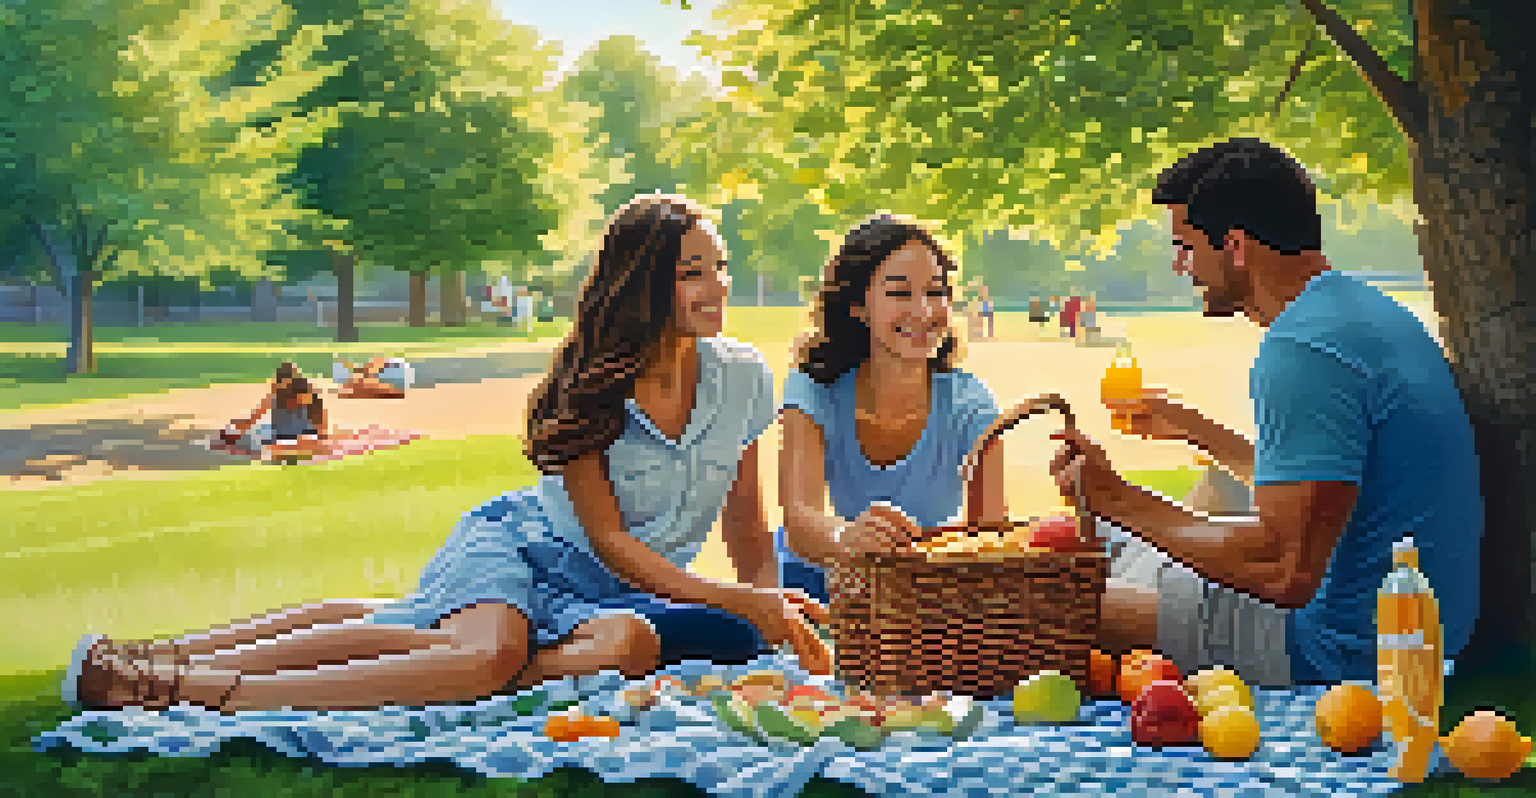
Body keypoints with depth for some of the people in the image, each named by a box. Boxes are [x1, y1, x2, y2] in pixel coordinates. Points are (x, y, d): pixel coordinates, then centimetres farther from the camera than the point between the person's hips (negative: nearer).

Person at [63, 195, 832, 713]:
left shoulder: (743, 377, -3)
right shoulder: (589, 386, -13)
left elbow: (747, 528, 8)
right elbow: (607, 538, -14)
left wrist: (771, 615, -8)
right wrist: (736, 601, -20)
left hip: (613, 591, 3)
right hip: (523, 542, -3)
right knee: (491, 652, -37)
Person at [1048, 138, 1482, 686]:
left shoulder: (1300, 351, -22)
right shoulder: (1365, 309, 12)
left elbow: (1287, 571, -28)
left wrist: (1120, 503, -19)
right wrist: (1194, 429, 35)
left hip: (1348, 657, -11)